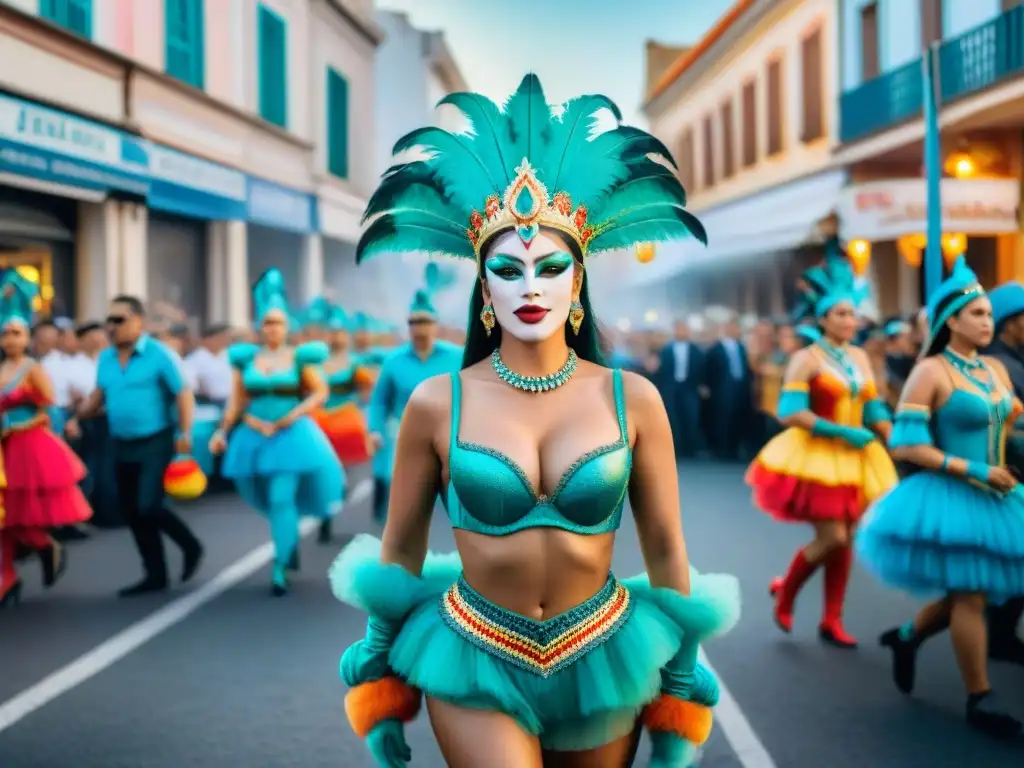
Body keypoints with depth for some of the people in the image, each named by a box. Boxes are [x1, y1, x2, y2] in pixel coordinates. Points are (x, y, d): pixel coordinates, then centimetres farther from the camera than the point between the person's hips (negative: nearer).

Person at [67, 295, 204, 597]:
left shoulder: (159, 354, -9)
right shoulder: (105, 358, 8)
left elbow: (183, 394, -12)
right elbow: (99, 395, 19)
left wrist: (184, 433, -21)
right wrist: (77, 418, 4)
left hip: (155, 443, -7)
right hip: (122, 446, 7)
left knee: (148, 507, -16)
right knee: (131, 512, 8)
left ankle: (191, 547, 9)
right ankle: (155, 575, 19)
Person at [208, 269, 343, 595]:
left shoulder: (300, 357, -2)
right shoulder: (246, 358, 5)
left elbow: (320, 394, 0)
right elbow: (237, 401, 8)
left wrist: (294, 414, -13)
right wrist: (223, 431, -2)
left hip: (291, 436, -3)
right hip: (254, 437, 4)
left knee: (282, 500, -13)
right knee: (272, 501, 13)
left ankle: (280, 571, -11)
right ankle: (291, 541, 41)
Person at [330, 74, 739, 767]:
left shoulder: (633, 400, -7)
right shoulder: (436, 405, -8)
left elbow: (666, 551, -1)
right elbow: (399, 552, 1)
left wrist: (680, 712, 3)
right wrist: (379, 684, 7)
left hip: (603, 665, 2)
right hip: (477, 665, -1)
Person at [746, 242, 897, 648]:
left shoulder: (860, 357, 10)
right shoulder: (807, 358, -9)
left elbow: (873, 409, 12)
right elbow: (790, 413, -17)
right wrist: (840, 431, -22)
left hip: (854, 457, 6)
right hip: (816, 456, -6)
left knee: (845, 540, 7)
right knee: (832, 538, -10)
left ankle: (832, 621, 18)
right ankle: (785, 591, 16)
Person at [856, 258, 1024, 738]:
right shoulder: (931, 372, -13)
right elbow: (905, 446, -17)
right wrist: (973, 470, -19)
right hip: (949, 496, -7)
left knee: (969, 592, 14)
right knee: (971, 595, -4)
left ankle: (907, 637, 39)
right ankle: (980, 700, 8)